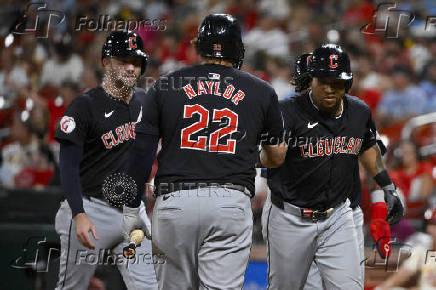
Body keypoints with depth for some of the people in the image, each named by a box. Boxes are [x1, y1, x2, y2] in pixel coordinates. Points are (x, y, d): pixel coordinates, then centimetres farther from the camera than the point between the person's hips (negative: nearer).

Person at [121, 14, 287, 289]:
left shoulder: (165, 86, 9)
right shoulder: (262, 93, 9)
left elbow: (139, 152, 5)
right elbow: (276, 158, 21)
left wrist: (131, 211, 11)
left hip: (173, 203, 1)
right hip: (231, 202, -1)